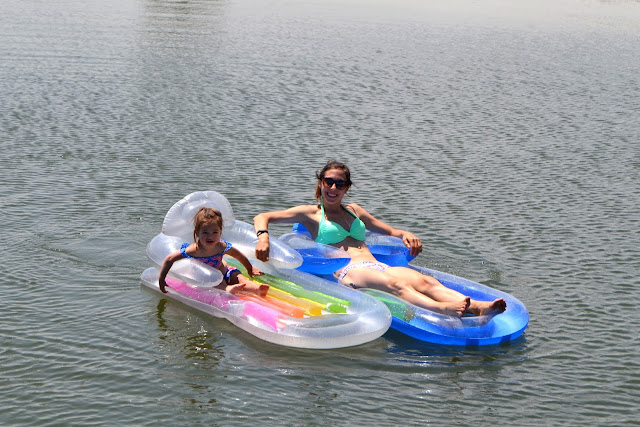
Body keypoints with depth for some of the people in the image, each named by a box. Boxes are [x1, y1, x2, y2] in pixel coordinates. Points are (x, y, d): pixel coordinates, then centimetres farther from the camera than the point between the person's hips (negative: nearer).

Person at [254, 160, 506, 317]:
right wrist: (263, 236, -14)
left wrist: (405, 235, 13)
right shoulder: (310, 213, 17)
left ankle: (477, 306, -52)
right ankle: (441, 309, -68)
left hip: (376, 266, 6)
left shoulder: (354, 211, 33)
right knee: (394, 284, -39)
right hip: (345, 272, -6)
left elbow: (390, 231, 38)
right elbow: (262, 217, 11)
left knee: (424, 281, -27)